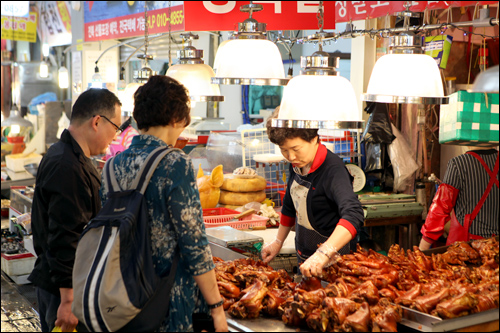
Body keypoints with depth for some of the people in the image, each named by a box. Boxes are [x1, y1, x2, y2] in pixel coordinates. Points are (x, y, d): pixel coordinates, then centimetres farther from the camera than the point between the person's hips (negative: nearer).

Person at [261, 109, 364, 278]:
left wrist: (323, 254, -50)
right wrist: (278, 242, 22)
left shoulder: (332, 169, -25)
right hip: (303, 258, 7)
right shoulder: (297, 165, 0)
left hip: (330, 261, -7)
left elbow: (353, 214, -40)